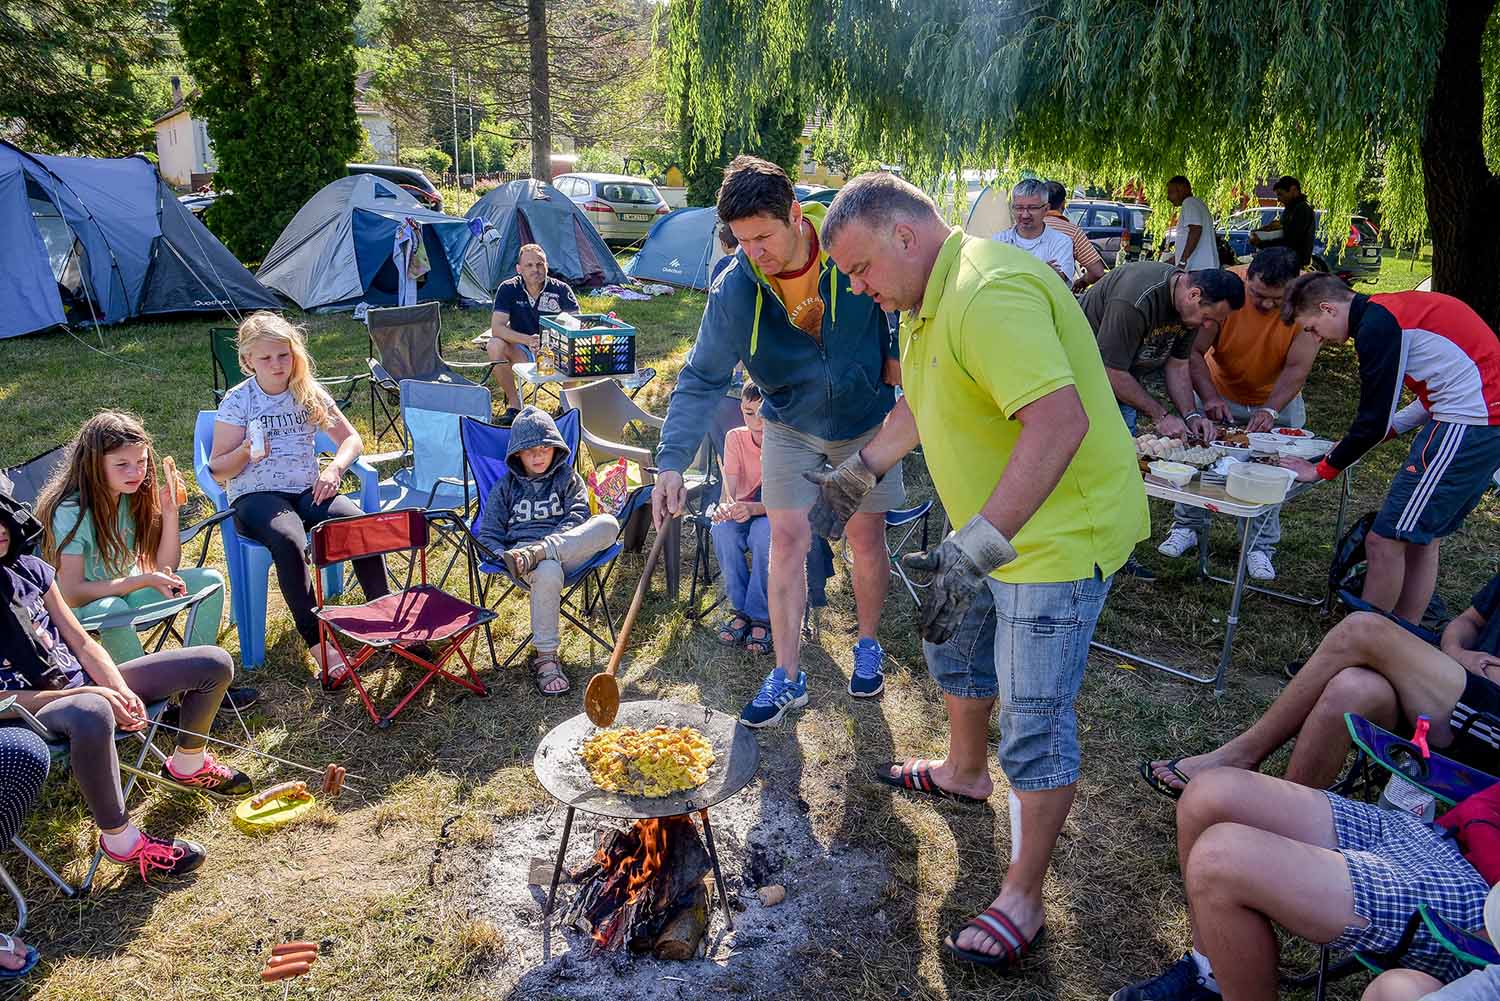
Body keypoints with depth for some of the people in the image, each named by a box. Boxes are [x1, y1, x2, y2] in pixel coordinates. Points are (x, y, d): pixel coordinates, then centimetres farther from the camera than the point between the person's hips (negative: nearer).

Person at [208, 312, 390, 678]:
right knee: (288, 541, -37)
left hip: (307, 490, 3)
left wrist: (334, 468, -8)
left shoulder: (310, 393, 8)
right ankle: (315, 641, -33)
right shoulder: (238, 401, -1)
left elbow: (351, 439, 12)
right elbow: (217, 470, -1)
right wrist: (246, 452, -22)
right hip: (255, 497, -3)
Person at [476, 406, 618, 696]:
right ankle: (545, 656, -32)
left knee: (608, 524, -31)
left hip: (565, 549, 1)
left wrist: (546, 544, -14)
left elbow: (578, 515, 5)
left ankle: (535, 554, -41)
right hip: (519, 551, -1)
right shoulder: (506, 487, 21)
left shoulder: (568, 478, 22)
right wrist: (503, 555, -11)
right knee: (548, 572, -42)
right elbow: (488, 534, 14)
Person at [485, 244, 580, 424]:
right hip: (522, 352, 1)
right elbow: (497, 328, -18)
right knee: (495, 346, -29)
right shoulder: (508, 289, -8)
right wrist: (527, 340, -34)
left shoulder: (560, 289, -8)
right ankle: (514, 403, -12)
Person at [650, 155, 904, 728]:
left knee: (867, 538, 8)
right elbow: (702, 380, -22)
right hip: (791, 428, 0)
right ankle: (787, 677, 9)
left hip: (867, 422, 0)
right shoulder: (734, 290, -23)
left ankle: (868, 647, 31)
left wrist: (896, 354, -7)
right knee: (787, 541, -3)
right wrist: (672, 461, -31)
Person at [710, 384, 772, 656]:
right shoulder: (735, 438, -5)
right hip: (742, 509, 3)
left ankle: (761, 617, -24)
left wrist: (752, 508, -40)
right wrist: (726, 507, -37)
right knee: (723, 530, -31)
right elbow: (730, 491, -13)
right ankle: (742, 610, -18)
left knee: (764, 532, -37)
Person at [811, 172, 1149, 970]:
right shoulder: (925, 300, 6)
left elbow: (1061, 421, -38)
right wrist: (855, 474, 23)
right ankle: (965, 773, 53)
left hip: (1059, 531, -10)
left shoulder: (990, 295, -28)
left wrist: (977, 550, -41)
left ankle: (1021, 898, 14)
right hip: (991, 527, 10)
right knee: (954, 647, 26)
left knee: (1034, 718, -2)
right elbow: (921, 403, 23)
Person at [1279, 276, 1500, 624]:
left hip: (1468, 423, -10)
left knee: (1384, 540, -5)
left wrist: (1321, 470, 1)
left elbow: (1373, 420, -12)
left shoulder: (1377, 325, -13)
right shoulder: (1394, 309, 17)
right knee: (1422, 538, 16)